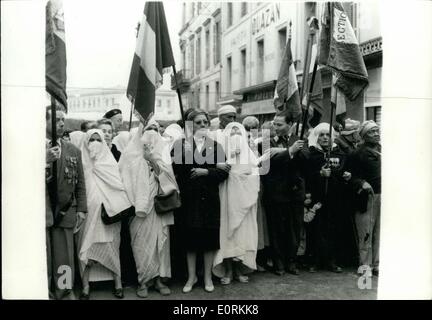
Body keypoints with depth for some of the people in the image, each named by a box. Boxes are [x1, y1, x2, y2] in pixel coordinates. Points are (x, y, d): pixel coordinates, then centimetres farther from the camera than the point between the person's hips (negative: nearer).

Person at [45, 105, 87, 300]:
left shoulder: (74, 151, 12)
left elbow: (80, 184, 12)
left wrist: (81, 209, 4)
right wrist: (45, 160, -16)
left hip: (65, 214, 2)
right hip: (39, 213, -2)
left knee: (64, 261, 4)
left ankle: (65, 294, 16)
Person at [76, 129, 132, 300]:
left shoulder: (110, 162, 7)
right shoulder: (82, 163, 5)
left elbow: (119, 187, 4)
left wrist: (117, 209, -5)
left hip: (107, 212, 1)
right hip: (88, 211, 0)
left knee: (112, 246, 4)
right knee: (86, 247, -1)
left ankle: (118, 283, 14)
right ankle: (85, 287, 7)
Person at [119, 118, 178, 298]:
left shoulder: (162, 150, 10)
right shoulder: (133, 153, 6)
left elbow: (166, 173, -2)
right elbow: (128, 177, 0)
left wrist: (153, 159, -13)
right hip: (140, 204, -2)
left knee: (160, 239, 2)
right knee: (142, 241, -1)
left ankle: (158, 278, 12)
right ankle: (143, 280, 10)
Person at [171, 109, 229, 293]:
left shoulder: (215, 145, 7)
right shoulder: (181, 144, 3)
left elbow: (224, 172, 0)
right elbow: (174, 170, -4)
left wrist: (206, 171, -12)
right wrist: (185, 154, -17)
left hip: (209, 198, 1)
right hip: (188, 198, -1)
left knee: (210, 236, 5)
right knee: (189, 237, 6)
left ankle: (207, 276, 22)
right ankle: (191, 276, 24)